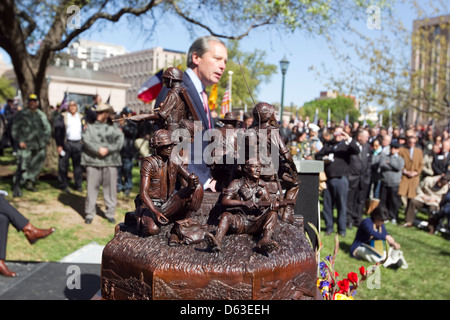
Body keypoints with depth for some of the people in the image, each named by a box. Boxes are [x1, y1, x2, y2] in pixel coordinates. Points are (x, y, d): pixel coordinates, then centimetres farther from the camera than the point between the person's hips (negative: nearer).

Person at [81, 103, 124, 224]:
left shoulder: (114, 128, 10)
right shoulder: (90, 127, 10)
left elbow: (119, 141, -2)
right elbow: (86, 140, -4)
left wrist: (108, 149, -15)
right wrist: (98, 149, -15)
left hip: (110, 161, 0)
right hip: (93, 161, 0)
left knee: (110, 187, 3)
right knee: (91, 187, 2)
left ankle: (110, 213, 16)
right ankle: (89, 214, 14)